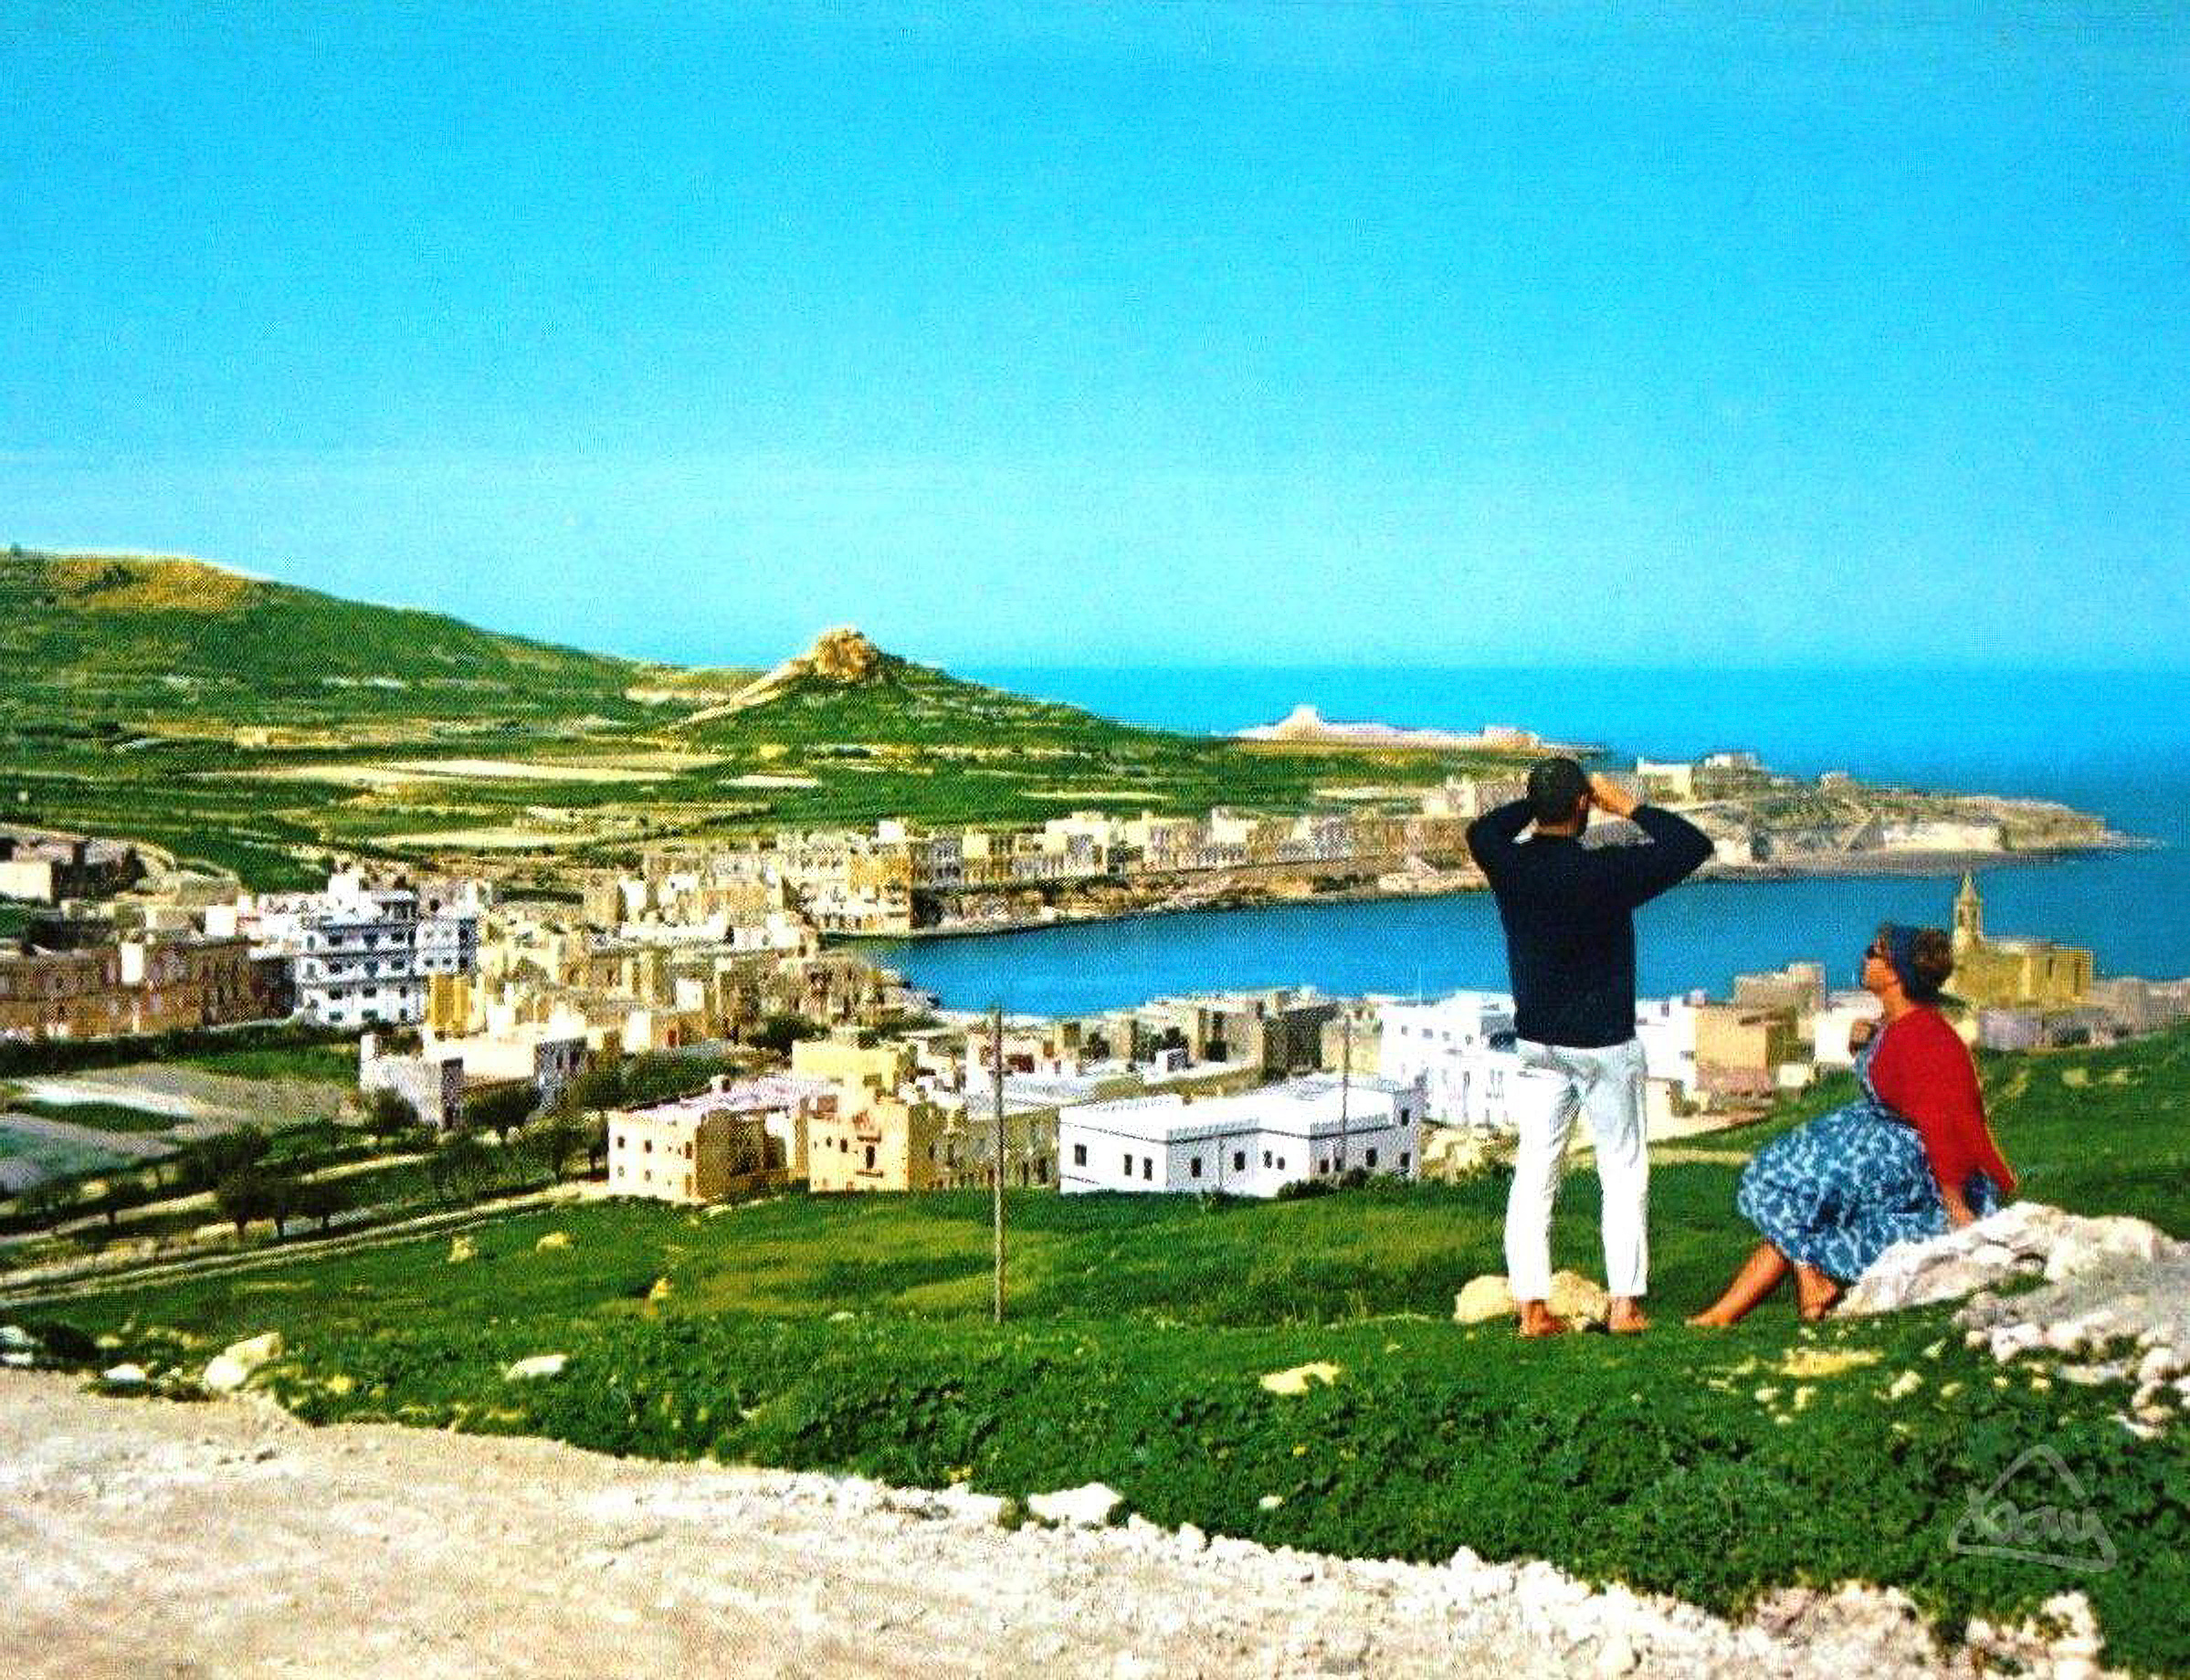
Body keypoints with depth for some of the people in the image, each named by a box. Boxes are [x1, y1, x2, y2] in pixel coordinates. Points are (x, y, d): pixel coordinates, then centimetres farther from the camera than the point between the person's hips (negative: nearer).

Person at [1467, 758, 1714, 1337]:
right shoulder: (1606, 871, -20)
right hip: (1604, 1045, -4)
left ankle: (1532, 1306, 4)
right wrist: (1630, 806, -5)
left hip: (1536, 1042, 4)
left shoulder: (1508, 865, -8)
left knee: (1535, 1172, 7)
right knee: (1623, 1171, 8)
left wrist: (1537, 803, 11)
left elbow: (1482, 829, 16)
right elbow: (1693, 845, -14)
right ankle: (1625, 1303, 8)